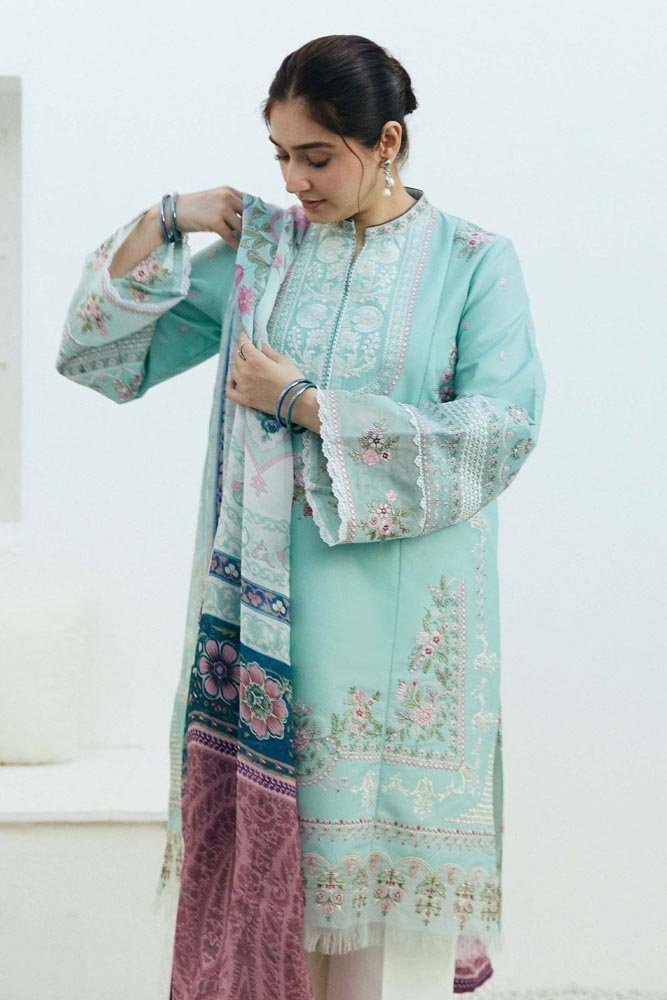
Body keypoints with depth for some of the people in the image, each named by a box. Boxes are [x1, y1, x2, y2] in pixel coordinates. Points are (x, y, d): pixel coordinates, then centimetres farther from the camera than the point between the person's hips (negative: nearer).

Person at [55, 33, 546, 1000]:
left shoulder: (475, 262, 0)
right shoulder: (258, 248, 8)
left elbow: (499, 431, -12)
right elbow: (105, 349, 12)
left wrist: (305, 405, -12)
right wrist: (163, 223, -2)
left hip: (401, 623, -2)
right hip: (268, 603, 3)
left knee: (383, 841, 1)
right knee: (263, 834, 4)